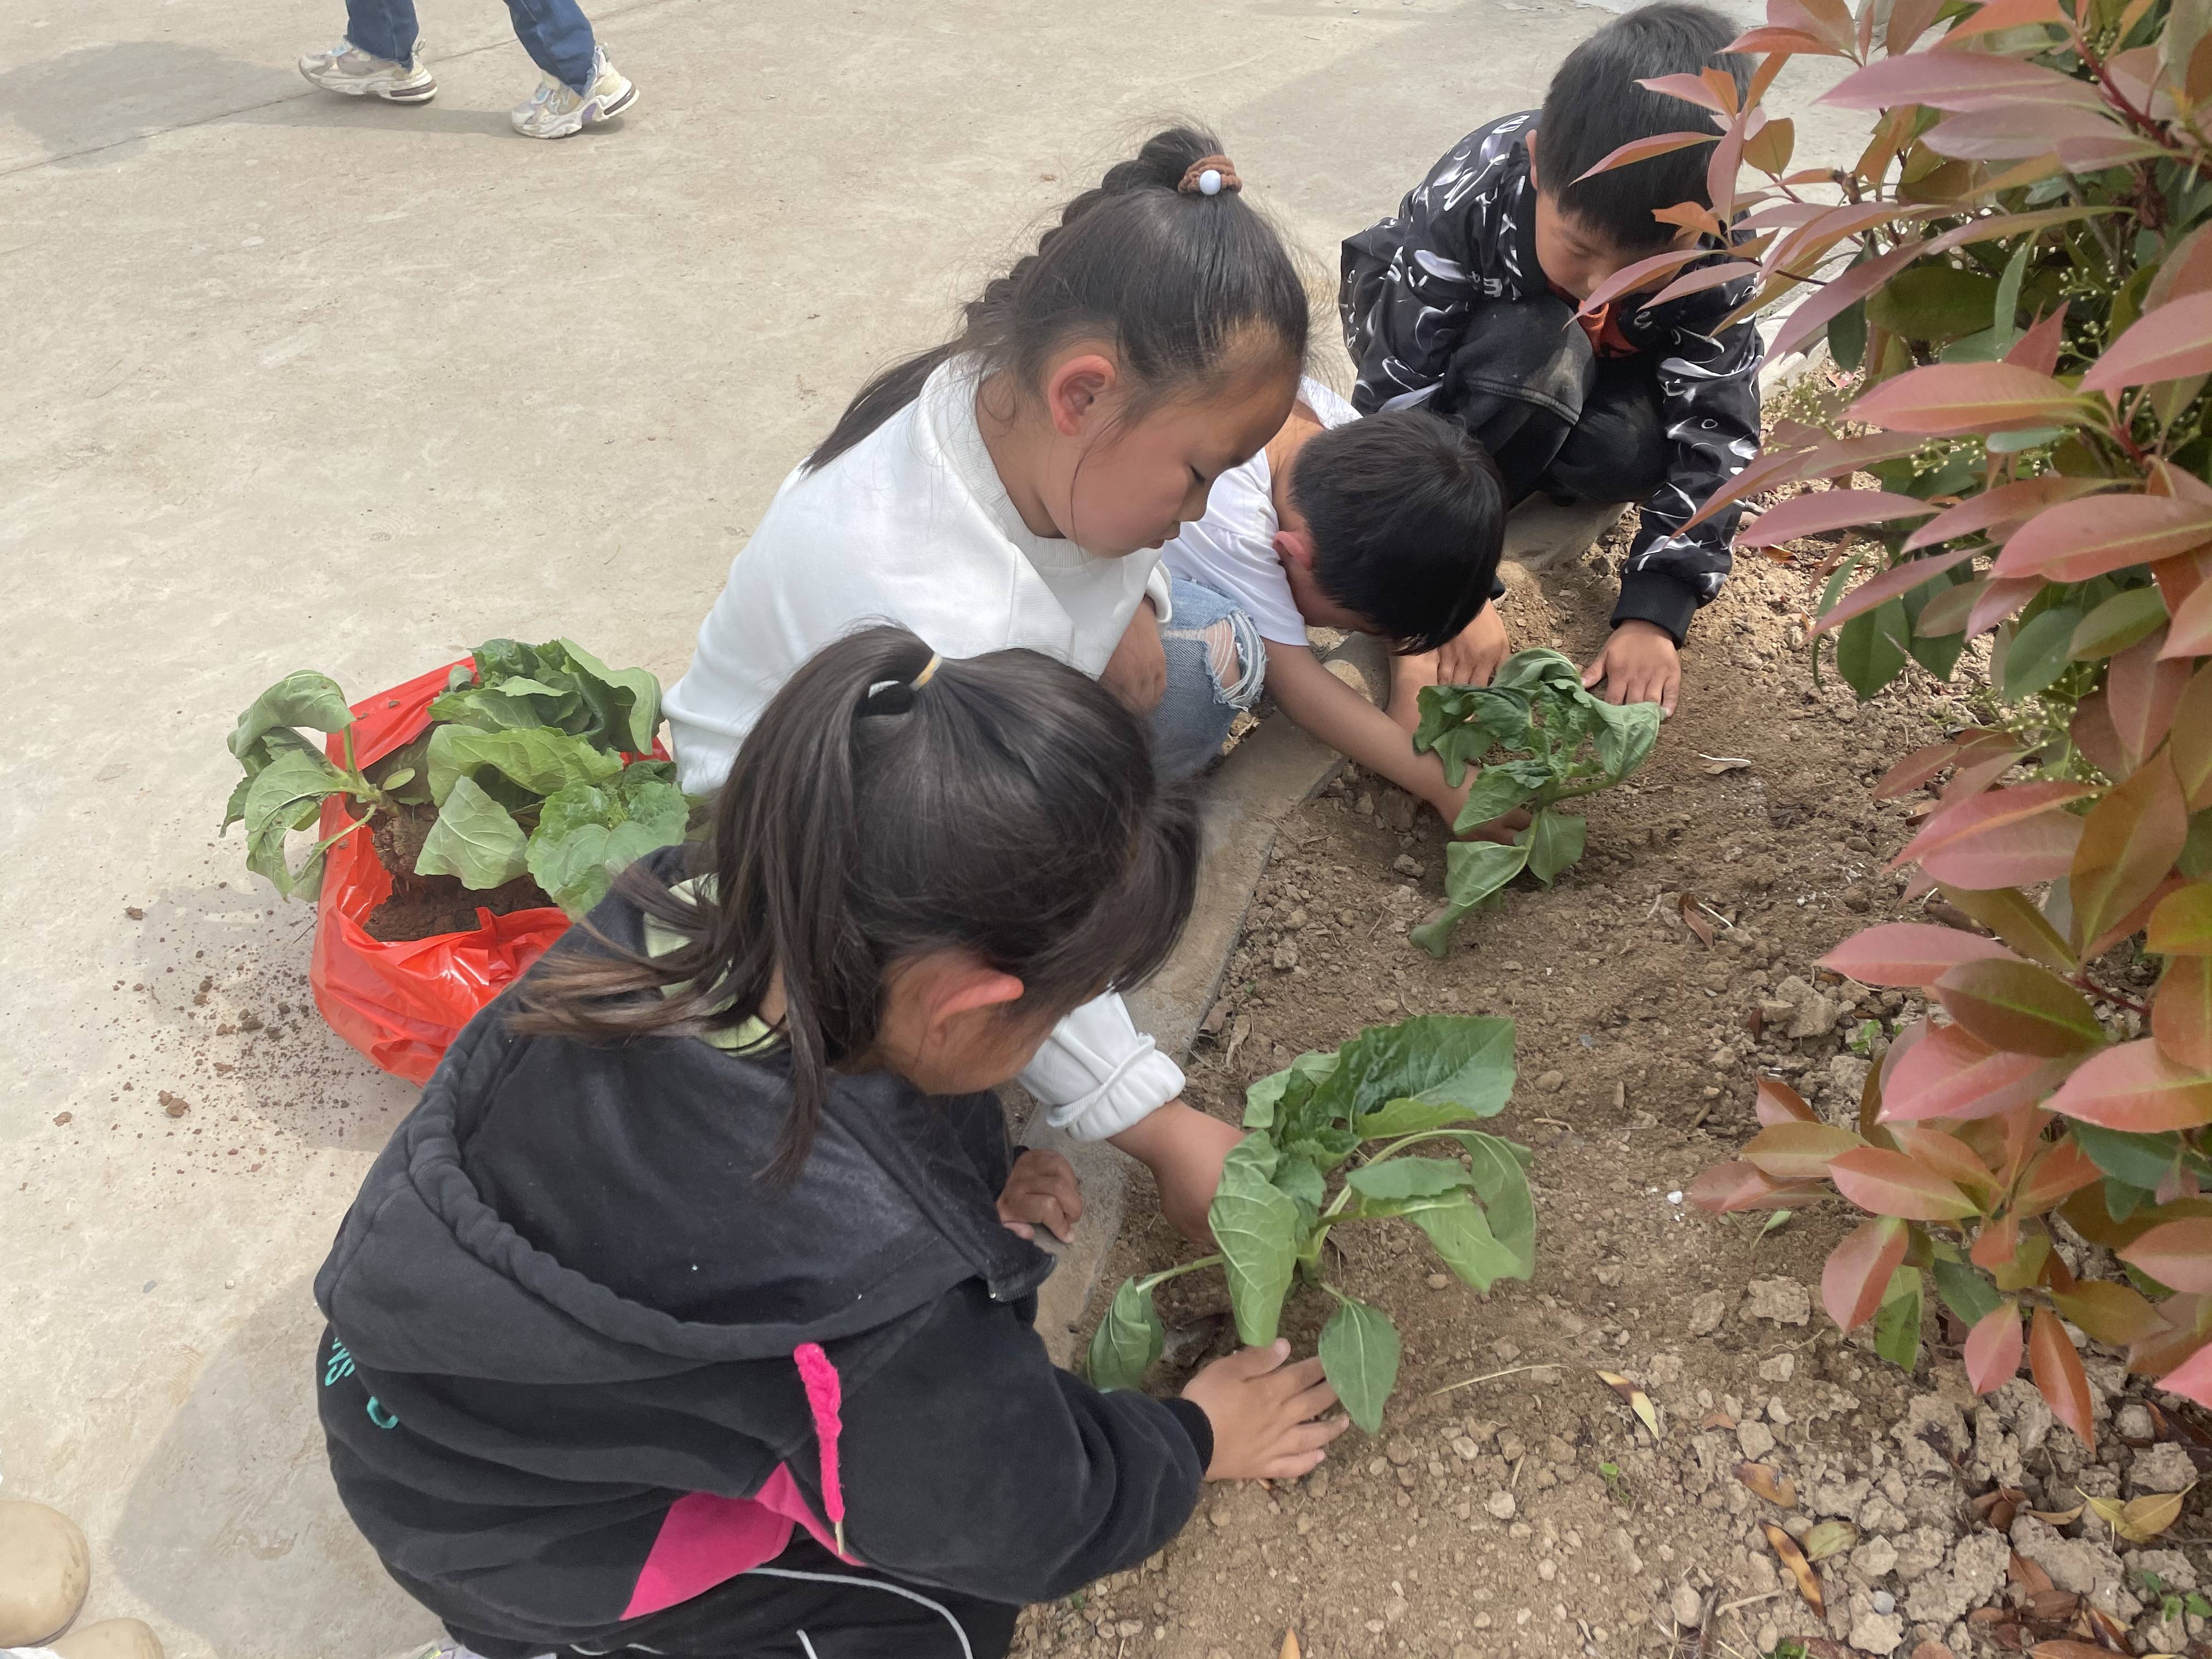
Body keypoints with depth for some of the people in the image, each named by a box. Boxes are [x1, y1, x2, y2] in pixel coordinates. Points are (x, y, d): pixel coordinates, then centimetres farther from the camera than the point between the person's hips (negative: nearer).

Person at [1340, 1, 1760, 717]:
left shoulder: (1714, 245, -29)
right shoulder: (1464, 204, -37)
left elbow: (1714, 433, -28)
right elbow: (1396, 405, -36)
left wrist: (1654, 615, -37)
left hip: (1594, 370, 3)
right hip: (1449, 350, -3)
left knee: (1637, 449, -30)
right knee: (1533, 351, -37)